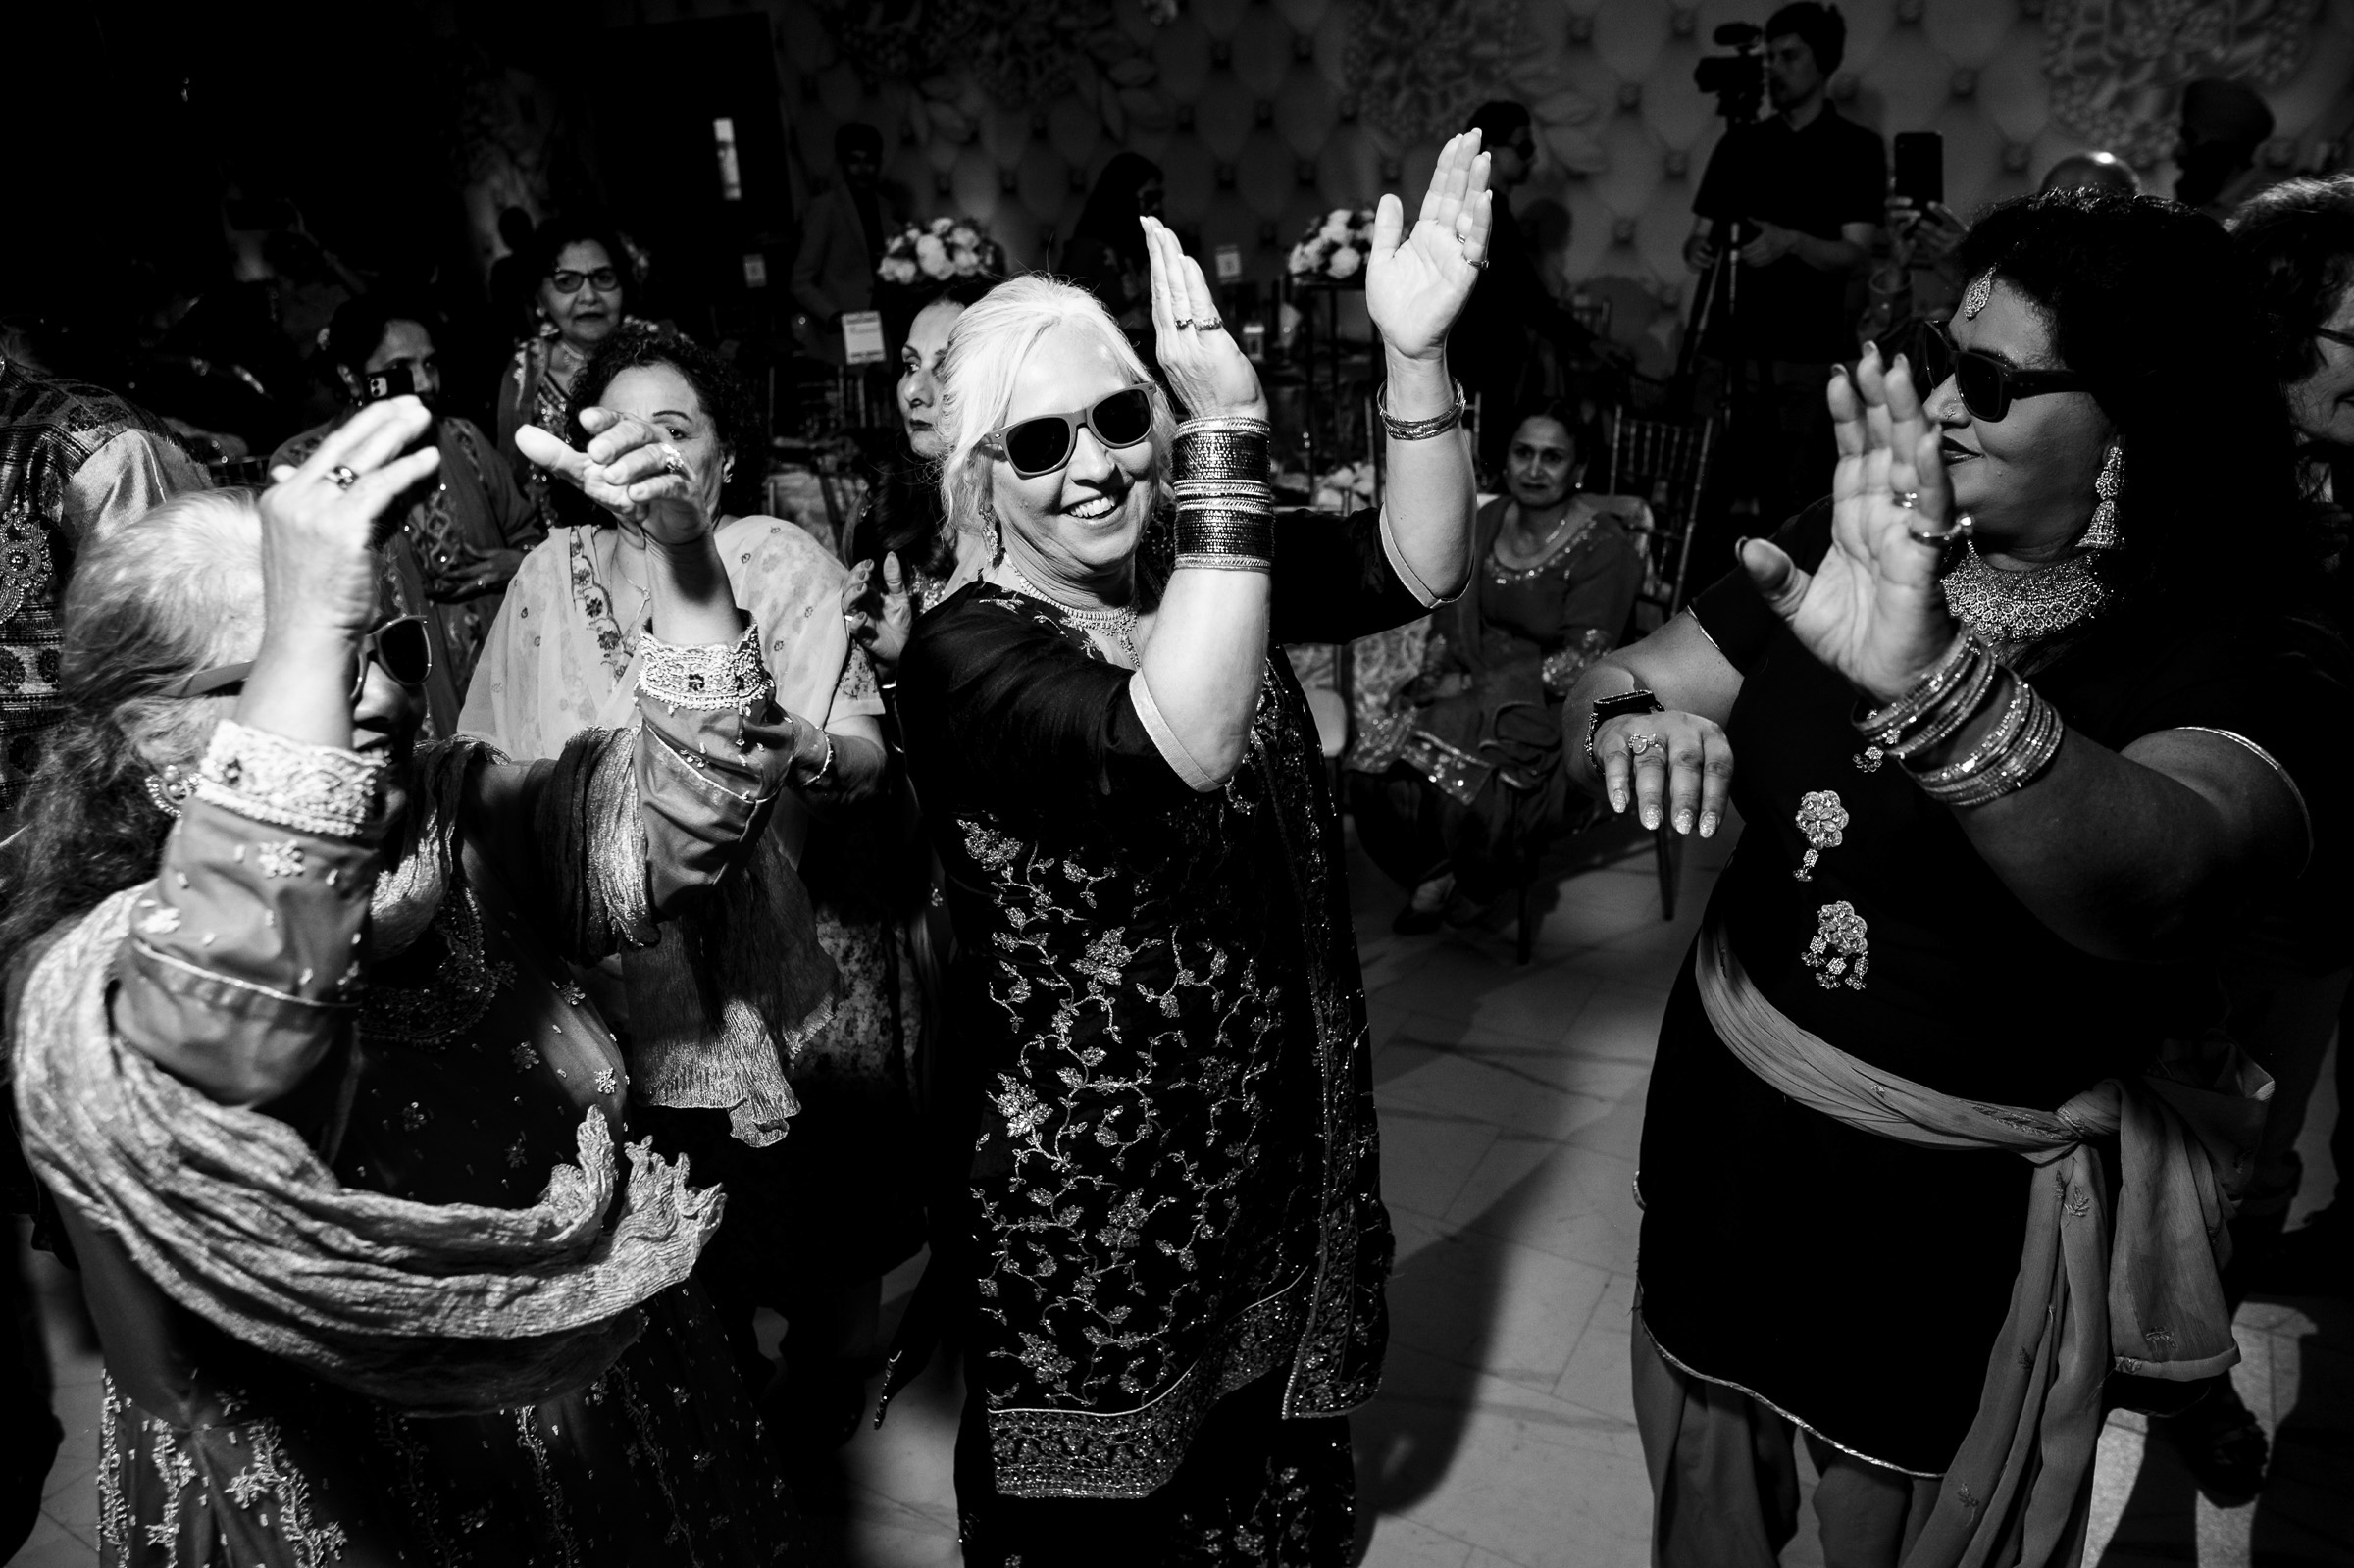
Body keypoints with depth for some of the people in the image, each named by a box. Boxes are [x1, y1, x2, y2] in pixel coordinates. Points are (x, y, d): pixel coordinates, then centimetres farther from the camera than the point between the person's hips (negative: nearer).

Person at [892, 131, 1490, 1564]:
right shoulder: (964, 654, -20)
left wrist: (1415, 353, -27)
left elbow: (1419, 568, -13)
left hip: (1281, 1136, 6)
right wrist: (1234, 435, -41)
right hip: (1091, 1188, -5)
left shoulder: (1205, 565, -1)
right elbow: (1181, 748, -38)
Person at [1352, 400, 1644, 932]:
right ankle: (1435, 873, 5)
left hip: (1558, 704, -5)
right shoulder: (1489, 522, 7)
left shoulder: (1604, 546, -12)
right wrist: (1436, 672, -5)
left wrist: (1476, 686, -18)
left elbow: (1582, 661, -16)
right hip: (1475, 686, 5)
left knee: (1476, 783, -31)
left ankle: (1474, 886, 3)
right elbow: (1452, 614, 16)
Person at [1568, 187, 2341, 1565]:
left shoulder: (2235, 672, -18)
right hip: (1726, 1124, 4)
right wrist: (1634, 727, -28)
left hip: (1964, 1218, -3)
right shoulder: (1857, 556, -5)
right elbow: (1604, 686, -4)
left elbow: (2145, 878, -40)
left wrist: (1935, 678, -58)